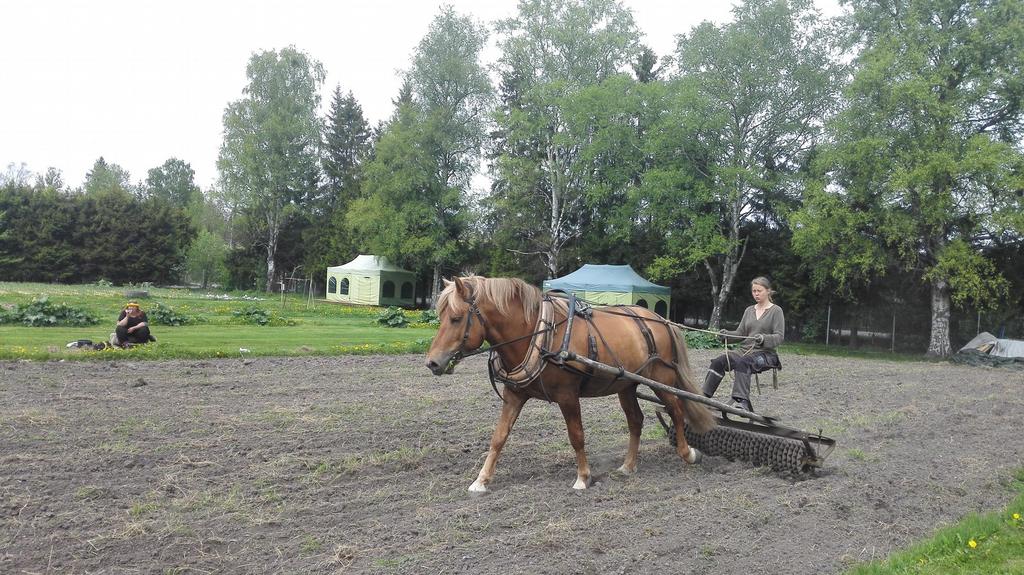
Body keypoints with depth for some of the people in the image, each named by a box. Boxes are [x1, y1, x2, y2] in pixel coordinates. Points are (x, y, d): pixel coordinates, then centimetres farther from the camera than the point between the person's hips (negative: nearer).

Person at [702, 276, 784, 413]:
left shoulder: (776, 311, 2)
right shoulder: (749, 310, 19)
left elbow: (779, 337, -6)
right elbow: (740, 333, 16)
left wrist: (764, 338, -26)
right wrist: (727, 334, -4)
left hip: (765, 353, -5)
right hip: (745, 350, 6)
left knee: (742, 362, -37)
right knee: (718, 361, -21)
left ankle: (741, 401, -49)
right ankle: (704, 395, -24)